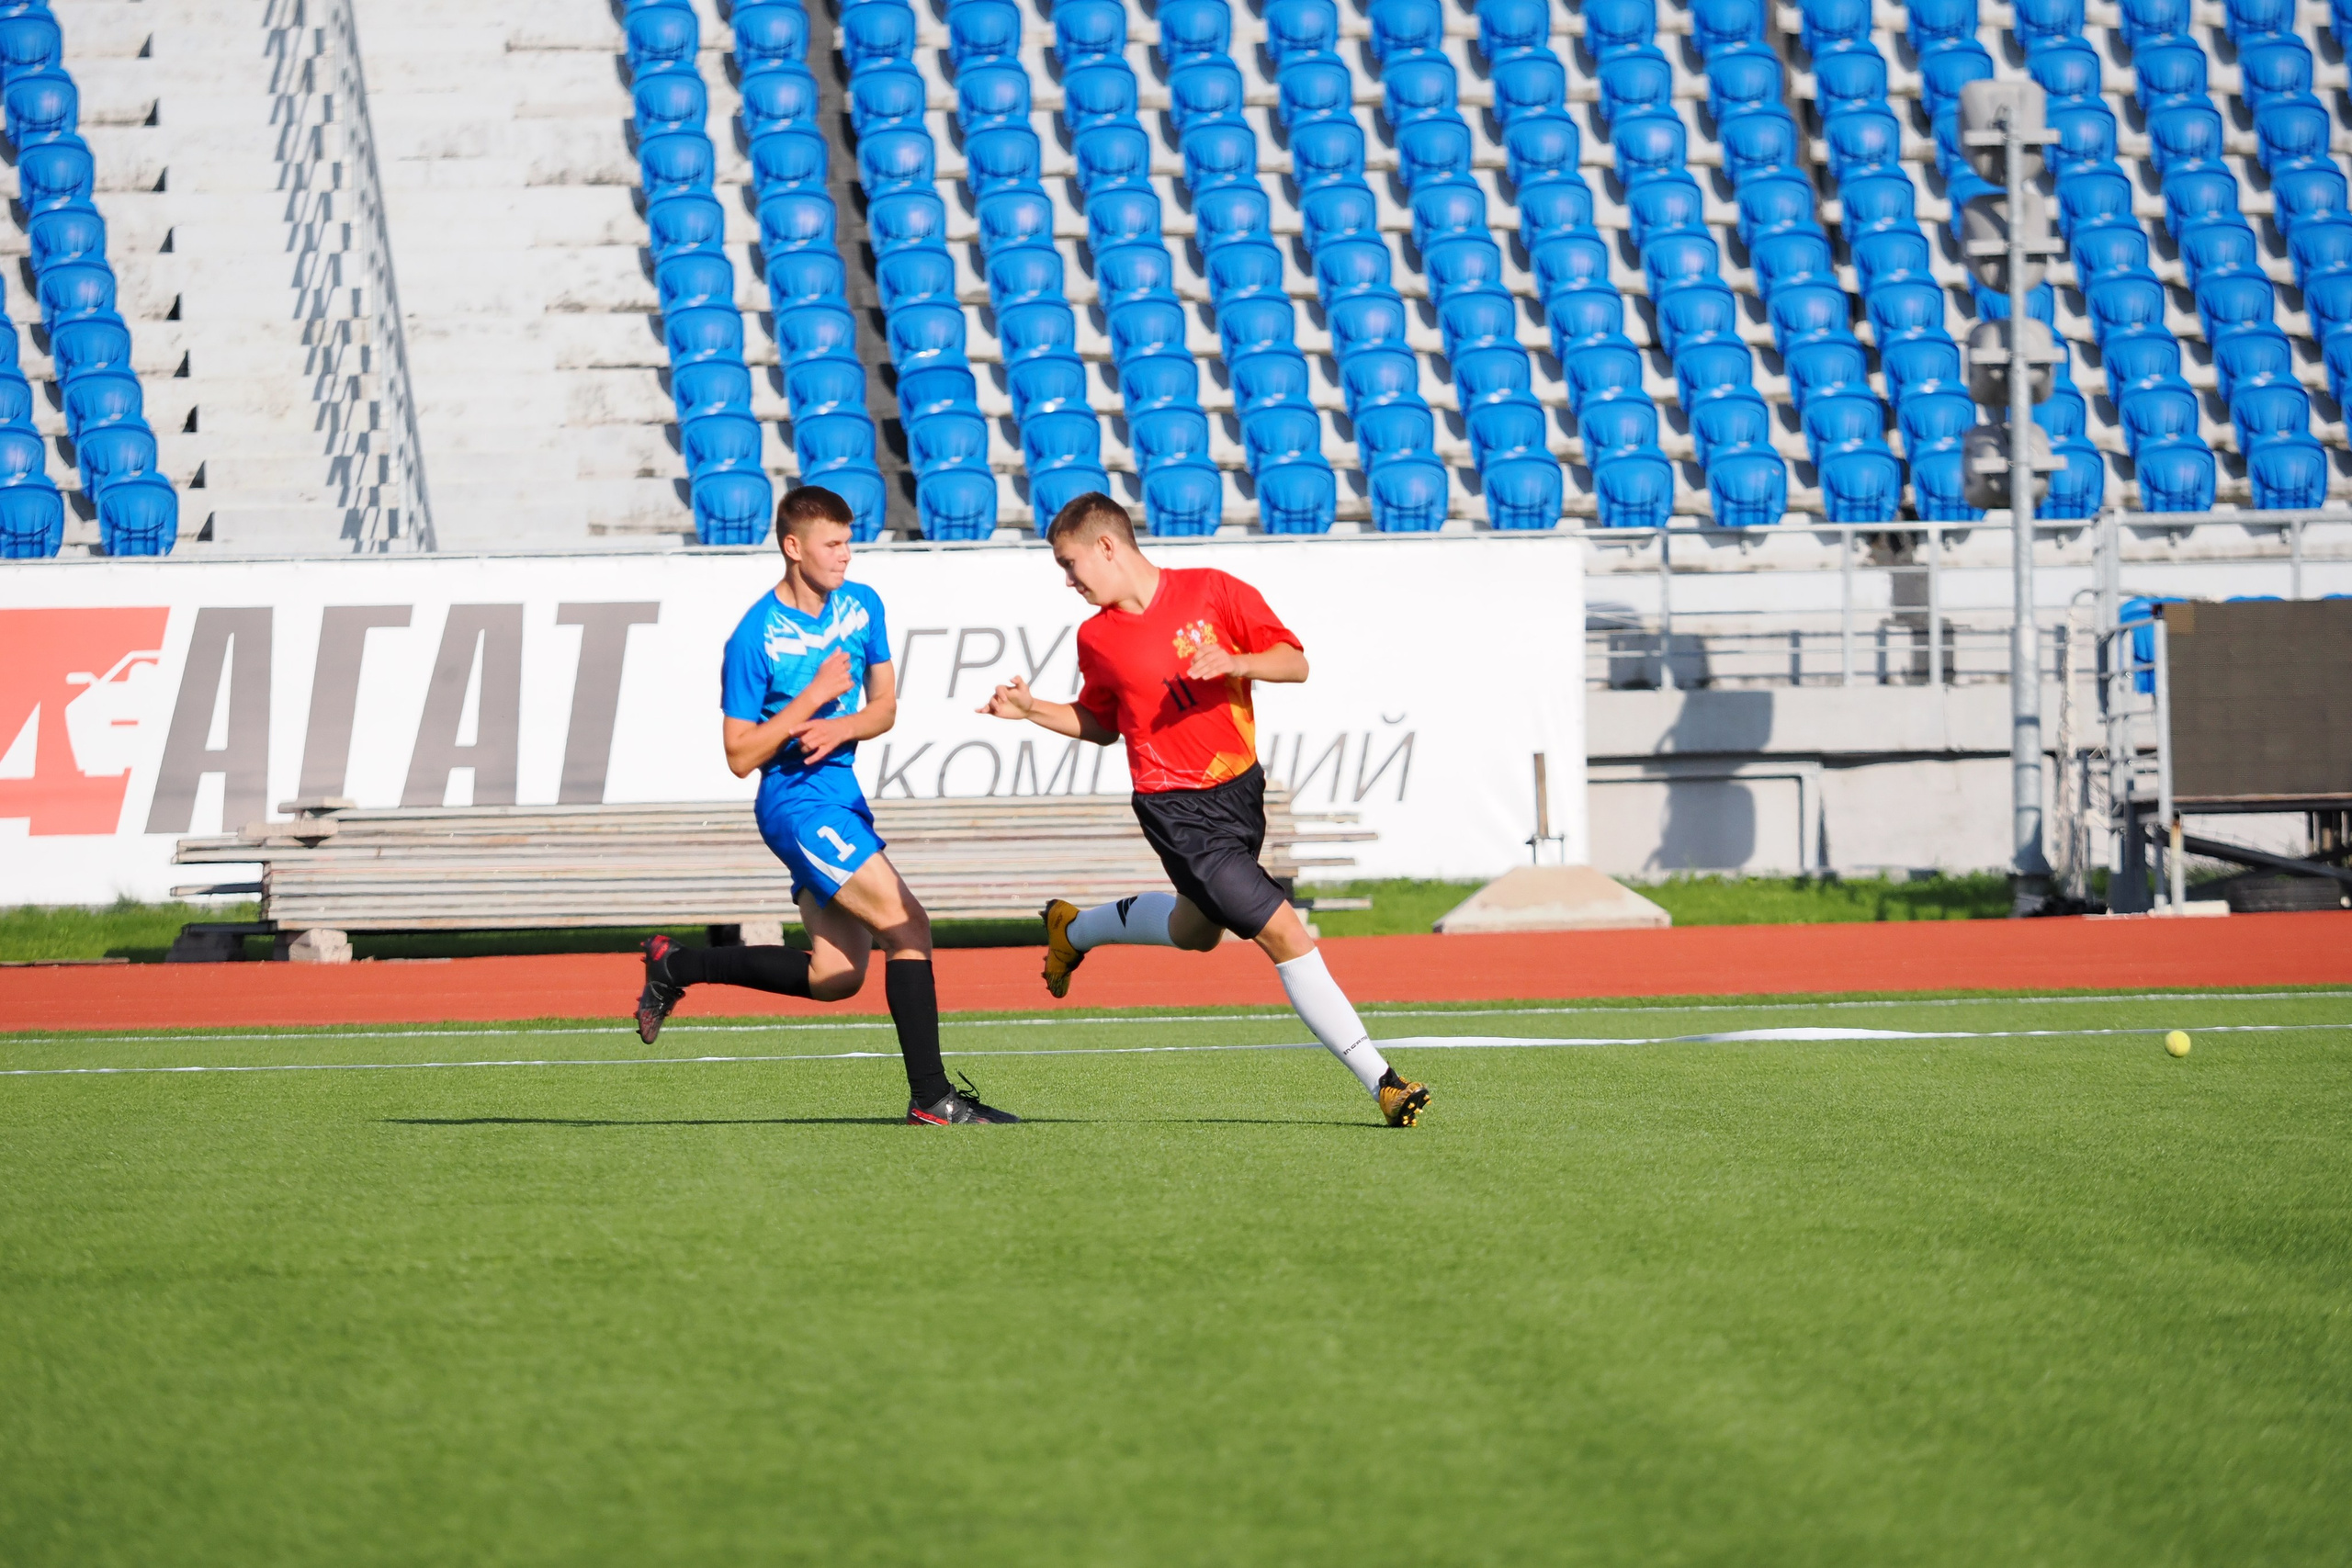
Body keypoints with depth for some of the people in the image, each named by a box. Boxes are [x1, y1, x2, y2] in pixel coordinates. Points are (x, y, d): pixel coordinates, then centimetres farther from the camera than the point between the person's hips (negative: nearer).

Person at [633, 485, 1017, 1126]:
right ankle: (931, 1097, -14)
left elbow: (884, 706, 12)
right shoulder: (755, 638, -14)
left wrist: (842, 727, -10)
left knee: (835, 976, 9)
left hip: (841, 795, 8)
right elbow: (740, 756, -12)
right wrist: (813, 698, -20)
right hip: (796, 803, -8)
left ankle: (677, 964, 25)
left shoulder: (862, 606, 6)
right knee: (907, 925, -17)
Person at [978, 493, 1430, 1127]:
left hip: (1241, 788, 3)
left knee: (1196, 927, 26)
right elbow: (1101, 724, 14)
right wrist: (1034, 710, 0)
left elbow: (1295, 663, -7)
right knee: (1283, 932, -14)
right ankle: (1381, 1081, -13)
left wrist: (1236, 664, -25)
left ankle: (1073, 929, 52)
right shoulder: (1097, 639, -2)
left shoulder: (1212, 592, -5)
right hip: (1178, 808, -3)